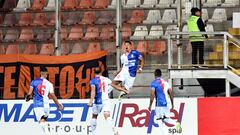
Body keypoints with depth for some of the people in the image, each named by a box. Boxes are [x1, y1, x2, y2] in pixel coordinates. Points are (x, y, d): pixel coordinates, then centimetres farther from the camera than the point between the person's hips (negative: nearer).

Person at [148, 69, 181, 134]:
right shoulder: (165, 82, 14)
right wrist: (172, 104, 20)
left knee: (160, 121, 0)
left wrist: (150, 105, -7)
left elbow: (152, 95, -14)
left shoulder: (154, 83, -5)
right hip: (167, 103, 6)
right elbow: (171, 93, 14)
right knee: (166, 118, 17)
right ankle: (176, 123, -9)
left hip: (159, 104, -6)